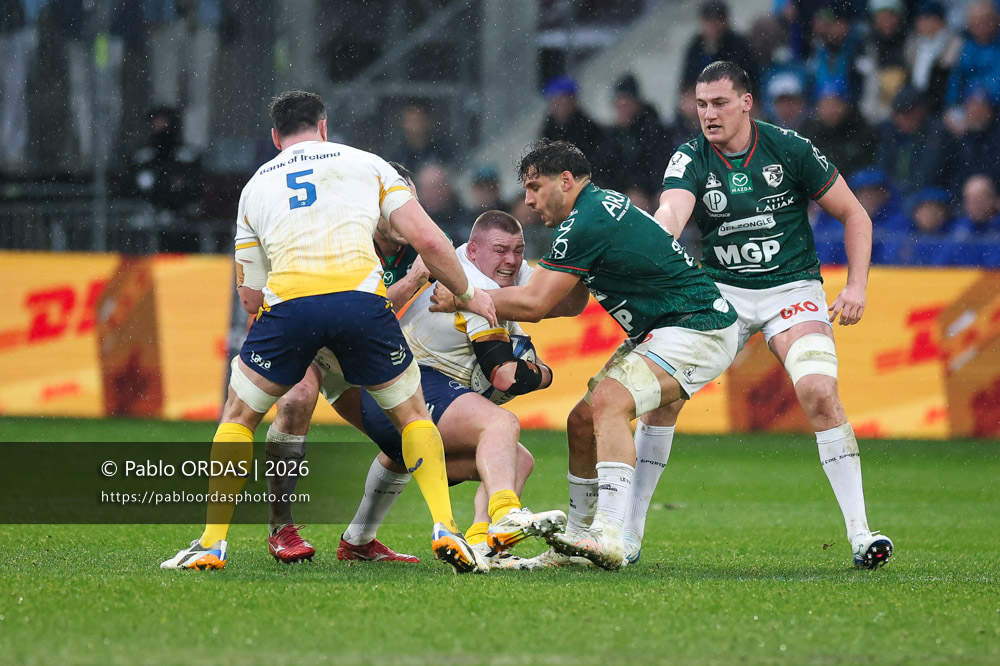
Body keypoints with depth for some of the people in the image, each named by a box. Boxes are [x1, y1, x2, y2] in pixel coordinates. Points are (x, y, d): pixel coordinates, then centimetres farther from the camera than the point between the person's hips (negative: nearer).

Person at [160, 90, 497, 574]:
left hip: (287, 302, 0)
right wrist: (467, 294, 27)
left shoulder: (255, 187, 27)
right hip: (361, 296, 0)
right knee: (412, 415, 21)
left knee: (238, 418, 21)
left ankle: (211, 544, 12)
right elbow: (426, 240, 13)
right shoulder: (365, 163, 23)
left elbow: (250, 293, 26)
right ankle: (445, 530, 6)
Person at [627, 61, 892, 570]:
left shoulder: (790, 150, -8)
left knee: (820, 393, -24)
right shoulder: (690, 160, -6)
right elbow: (670, 214, -26)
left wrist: (857, 285, -8)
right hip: (720, 292, 2)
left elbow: (853, 214, 3)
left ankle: (860, 533, -18)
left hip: (792, 289, -2)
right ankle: (628, 532, -1)